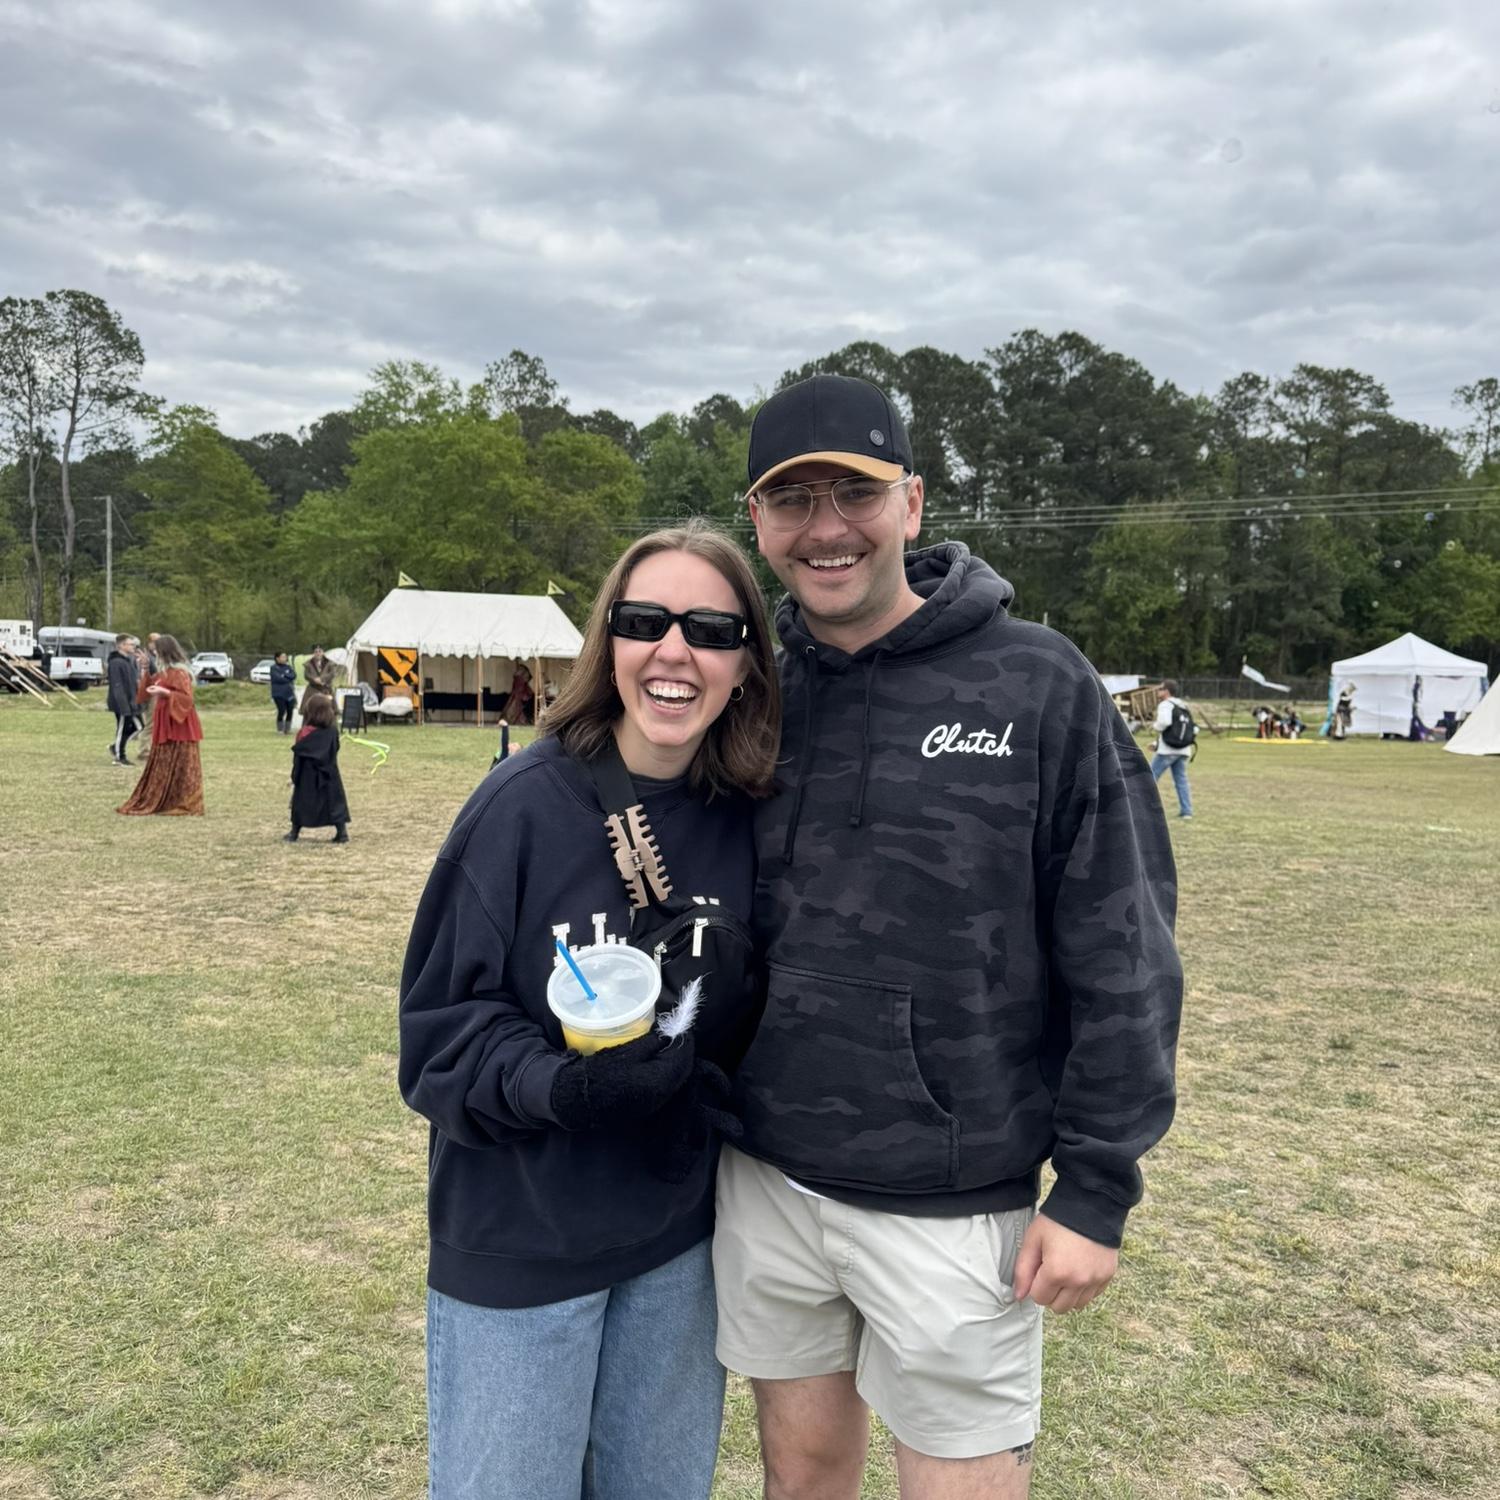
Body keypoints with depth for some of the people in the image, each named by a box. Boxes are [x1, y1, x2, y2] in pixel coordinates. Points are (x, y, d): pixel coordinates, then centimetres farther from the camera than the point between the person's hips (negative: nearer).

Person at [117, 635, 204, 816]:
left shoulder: (179, 672, -16)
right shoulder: (165, 672, 13)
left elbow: (187, 698, -20)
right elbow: (150, 687, 24)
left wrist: (164, 692, -25)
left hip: (177, 725, -10)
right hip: (165, 724, 10)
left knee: (180, 766, -6)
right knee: (163, 766, 14)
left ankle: (186, 805, -2)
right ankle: (161, 802, 20)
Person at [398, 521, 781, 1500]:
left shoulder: (750, 819, -7)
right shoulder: (526, 804, -18)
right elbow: (442, 1025, -15)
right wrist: (556, 1086, -30)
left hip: (678, 1238, 4)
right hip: (520, 1239, -3)